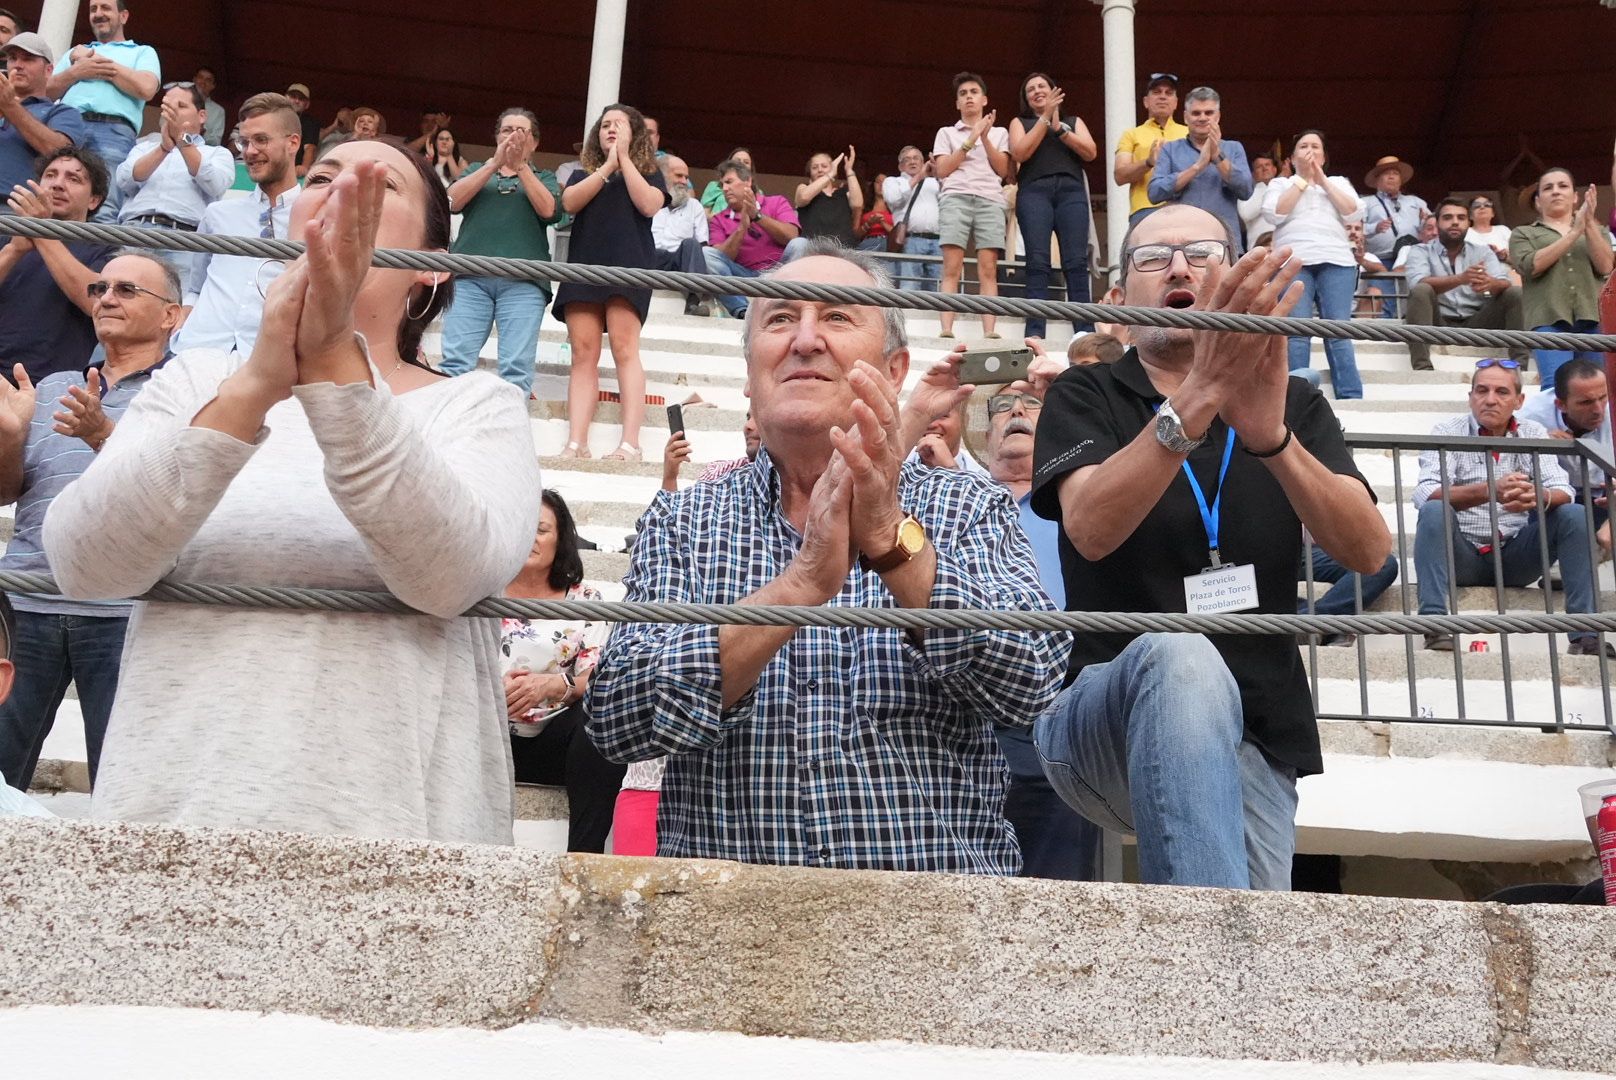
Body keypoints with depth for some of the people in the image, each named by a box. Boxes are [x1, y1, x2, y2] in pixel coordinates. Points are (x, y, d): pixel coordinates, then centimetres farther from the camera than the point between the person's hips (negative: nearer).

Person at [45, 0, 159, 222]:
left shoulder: (142, 52, 23)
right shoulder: (75, 52, 36)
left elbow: (146, 88, 1)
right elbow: (47, 91, 23)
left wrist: (94, 60, 8)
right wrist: (77, 71, 5)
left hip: (112, 131, -4)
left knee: (103, 210, -24)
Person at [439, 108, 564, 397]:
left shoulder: (544, 178, 23)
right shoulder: (476, 169, 24)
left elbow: (549, 210, 2)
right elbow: (453, 200, 4)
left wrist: (521, 166, -4)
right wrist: (495, 163, -2)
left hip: (523, 281, 0)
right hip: (471, 276, 1)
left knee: (517, 368, -14)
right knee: (455, 362, -13)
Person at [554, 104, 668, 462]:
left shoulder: (648, 171, 17)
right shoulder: (583, 173, 24)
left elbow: (649, 205, -4)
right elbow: (569, 203, 2)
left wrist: (624, 159, 1)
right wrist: (608, 166, 1)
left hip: (629, 265, -3)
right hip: (584, 265, 3)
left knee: (624, 348, -17)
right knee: (583, 354, -7)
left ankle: (630, 443, -24)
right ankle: (576, 444, -15)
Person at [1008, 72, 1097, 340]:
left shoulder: (1073, 121, 25)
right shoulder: (1020, 122, 22)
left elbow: (1091, 152, 8)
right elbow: (1019, 153, 1)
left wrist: (1059, 128, 0)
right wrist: (1045, 119, 1)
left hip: (1071, 190, 1)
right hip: (1034, 191, -1)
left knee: (1076, 262, -12)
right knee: (1038, 262, -14)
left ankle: (1084, 329, -17)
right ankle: (1035, 331, -20)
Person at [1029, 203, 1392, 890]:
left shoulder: (1293, 406, 12)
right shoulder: (1085, 396, 6)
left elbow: (1368, 551, -6)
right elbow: (1091, 528, -17)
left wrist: (1271, 436, -25)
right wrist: (1199, 396, -31)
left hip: (1254, 743, 3)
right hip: (1105, 713, -3)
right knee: (1181, 659, -35)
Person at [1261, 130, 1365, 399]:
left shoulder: (1339, 183, 25)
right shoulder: (1280, 183, 20)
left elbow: (1354, 214, 7)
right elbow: (1273, 214, 0)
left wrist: (1322, 180, 6)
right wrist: (1301, 178, 4)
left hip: (1336, 261, 1)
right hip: (1294, 261, -1)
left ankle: (1351, 399, -15)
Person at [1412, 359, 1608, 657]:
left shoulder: (1533, 434, 7)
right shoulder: (1447, 432, -3)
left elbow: (1563, 492, -6)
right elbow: (1425, 494, -20)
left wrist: (1540, 498, -32)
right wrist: (1489, 491, -37)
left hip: (1516, 556, 3)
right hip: (1462, 554, -3)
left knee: (1574, 515, -17)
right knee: (1434, 512, -29)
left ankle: (1584, 633, -20)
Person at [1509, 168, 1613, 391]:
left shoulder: (1597, 229, 26)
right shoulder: (1524, 234, 19)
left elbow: (1605, 266, 6)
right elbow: (1531, 266, -3)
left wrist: (1589, 224, -4)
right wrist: (1574, 232, -5)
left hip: (1592, 316, 3)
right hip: (1549, 318, -3)